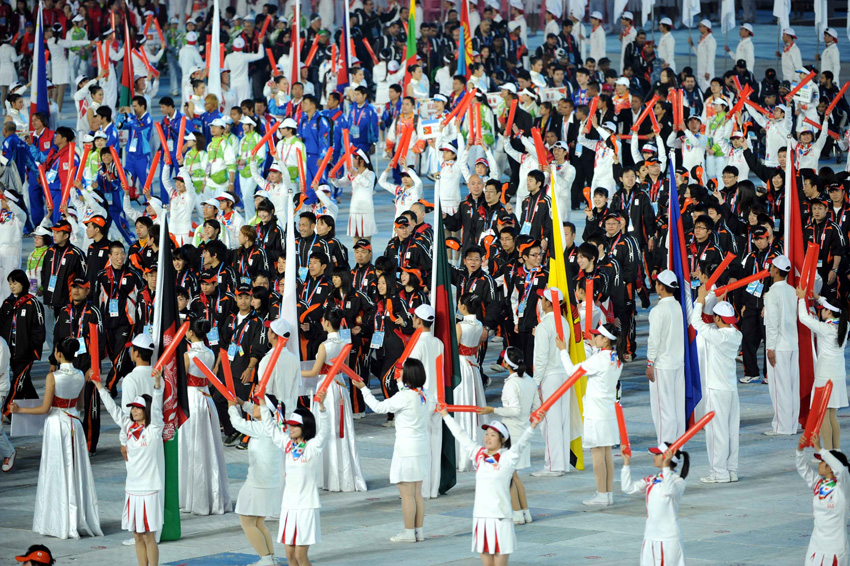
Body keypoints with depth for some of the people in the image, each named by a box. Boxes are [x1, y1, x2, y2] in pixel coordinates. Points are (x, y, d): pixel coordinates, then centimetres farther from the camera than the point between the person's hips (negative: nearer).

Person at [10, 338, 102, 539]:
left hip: (56, 424, -5)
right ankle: (80, 520, 14)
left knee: (56, 472, 2)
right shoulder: (80, 376, 1)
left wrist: (20, 410, -4)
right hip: (74, 423, 5)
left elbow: (45, 408, -14)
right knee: (76, 472, 11)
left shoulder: (53, 377, -15)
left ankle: (60, 523, 5)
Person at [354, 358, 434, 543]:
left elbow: (379, 407, -13)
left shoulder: (404, 396, -18)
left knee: (406, 493, -1)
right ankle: (420, 531, 17)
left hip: (407, 449, -8)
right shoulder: (425, 394, 3)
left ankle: (409, 533, 2)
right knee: (417, 493, 14)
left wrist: (363, 389, -3)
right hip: (422, 447, 8)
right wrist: (401, 383, 34)